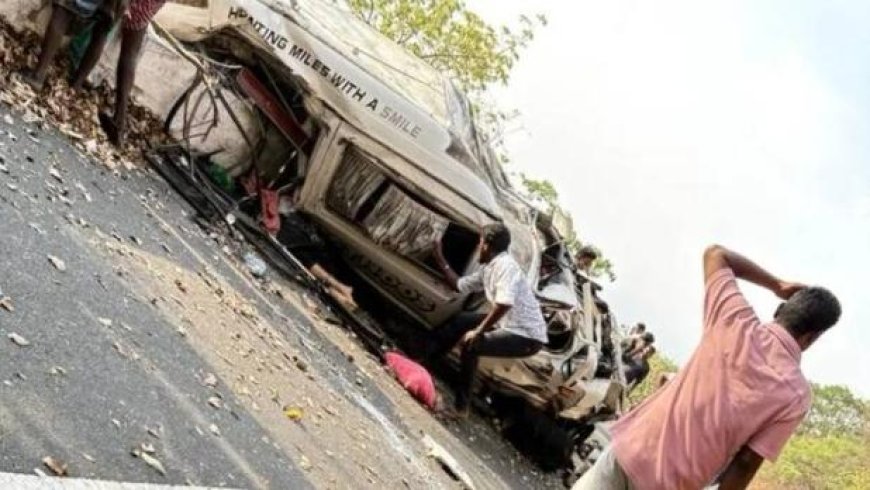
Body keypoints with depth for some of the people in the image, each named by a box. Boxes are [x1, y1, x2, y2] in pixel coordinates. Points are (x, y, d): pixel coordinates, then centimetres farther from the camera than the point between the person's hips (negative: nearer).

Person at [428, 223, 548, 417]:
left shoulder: (505, 265, -20)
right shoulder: (487, 268, 10)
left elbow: (504, 304, -33)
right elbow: (459, 285, 22)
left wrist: (478, 331, -26)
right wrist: (440, 258, 20)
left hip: (527, 336, -10)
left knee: (470, 344, -23)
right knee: (461, 321, 13)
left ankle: (460, 405, -10)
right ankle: (424, 359, 23)